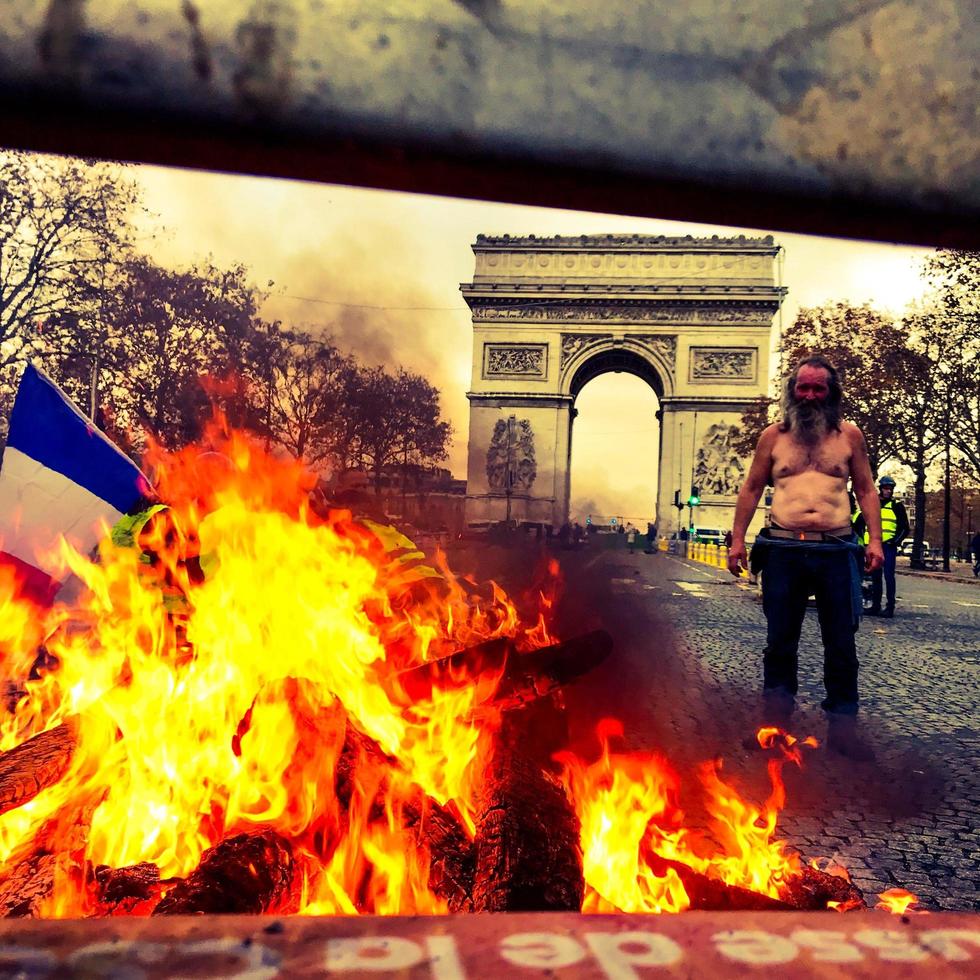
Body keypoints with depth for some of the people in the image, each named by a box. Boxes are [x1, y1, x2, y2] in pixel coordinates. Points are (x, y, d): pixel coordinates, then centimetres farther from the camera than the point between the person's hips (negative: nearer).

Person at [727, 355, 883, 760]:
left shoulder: (849, 435, 8)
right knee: (780, 639, 7)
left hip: (836, 551, 0)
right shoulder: (773, 436, 7)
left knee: (841, 642, 4)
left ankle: (842, 726, 14)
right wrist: (737, 540, 4)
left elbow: (866, 490, 10)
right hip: (783, 550, 0)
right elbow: (751, 489, 10)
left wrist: (875, 539, -1)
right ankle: (775, 720, 18)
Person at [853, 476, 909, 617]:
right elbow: (858, 523, 20)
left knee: (889, 576, -8)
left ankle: (890, 607, -6)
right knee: (875, 577, 7)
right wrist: (864, 537, 8)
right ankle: (875, 605, 12)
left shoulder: (897, 506, 4)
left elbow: (905, 528, 6)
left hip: (888, 547, -4)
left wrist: (896, 541, -7)